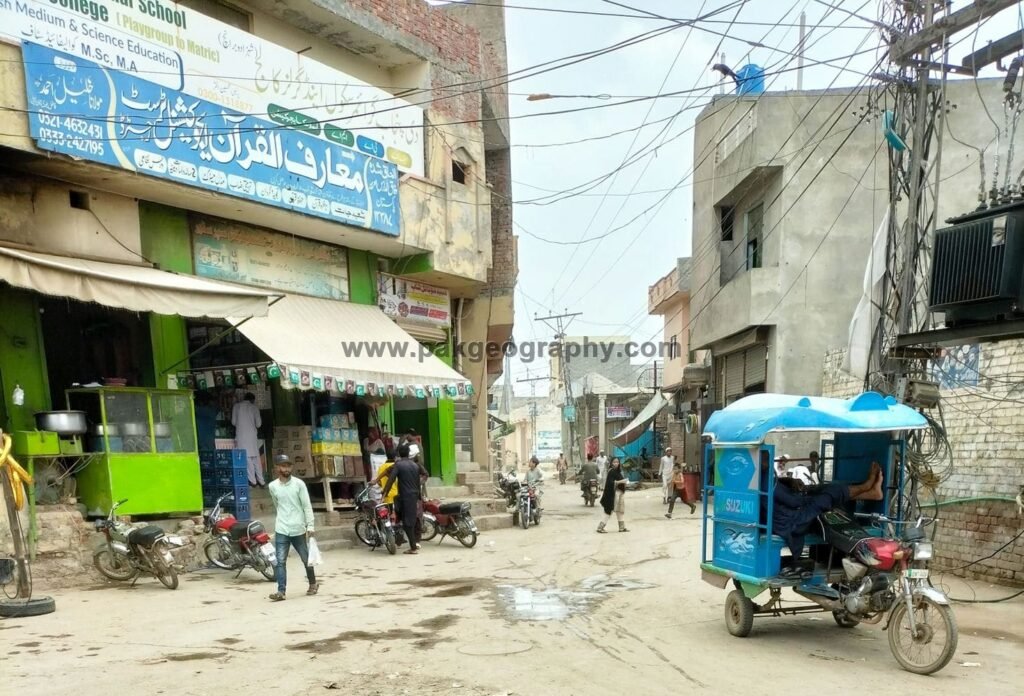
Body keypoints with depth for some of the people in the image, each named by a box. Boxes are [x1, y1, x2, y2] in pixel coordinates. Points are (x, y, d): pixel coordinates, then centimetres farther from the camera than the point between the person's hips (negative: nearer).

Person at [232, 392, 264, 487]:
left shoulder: (236, 406, 3)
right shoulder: (254, 407, 3)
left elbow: (233, 422, 5)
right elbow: (259, 424, 2)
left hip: (241, 435, 0)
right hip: (252, 434, 1)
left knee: (247, 458, 2)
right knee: (256, 458, 7)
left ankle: (253, 481, 3)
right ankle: (261, 481, 7)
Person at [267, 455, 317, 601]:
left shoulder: (299, 483, -5)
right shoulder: (272, 486, 2)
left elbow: (307, 506, -5)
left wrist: (310, 526, -11)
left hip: (298, 529, -1)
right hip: (281, 530, 1)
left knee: (306, 559, 12)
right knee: (280, 561, -6)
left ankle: (313, 584, 30)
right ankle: (281, 591, -5)